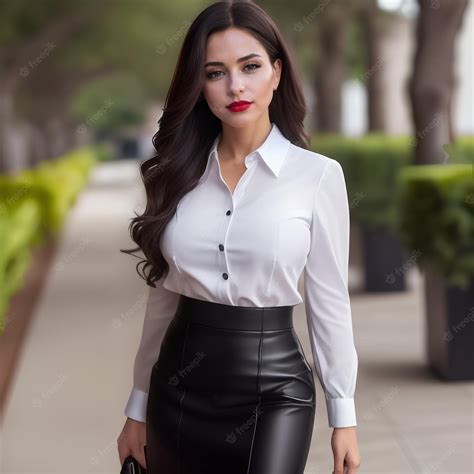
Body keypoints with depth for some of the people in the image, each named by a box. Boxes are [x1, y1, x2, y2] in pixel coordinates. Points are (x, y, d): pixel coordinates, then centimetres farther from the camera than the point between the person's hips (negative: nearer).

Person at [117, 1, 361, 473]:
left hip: (274, 389, -3)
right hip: (180, 387, 3)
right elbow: (163, 295, 9)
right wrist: (138, 407, 11)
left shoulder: (317, 174, -5)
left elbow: (329, 300, -2)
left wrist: (343, 415, 0)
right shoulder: (180, 175, 4)